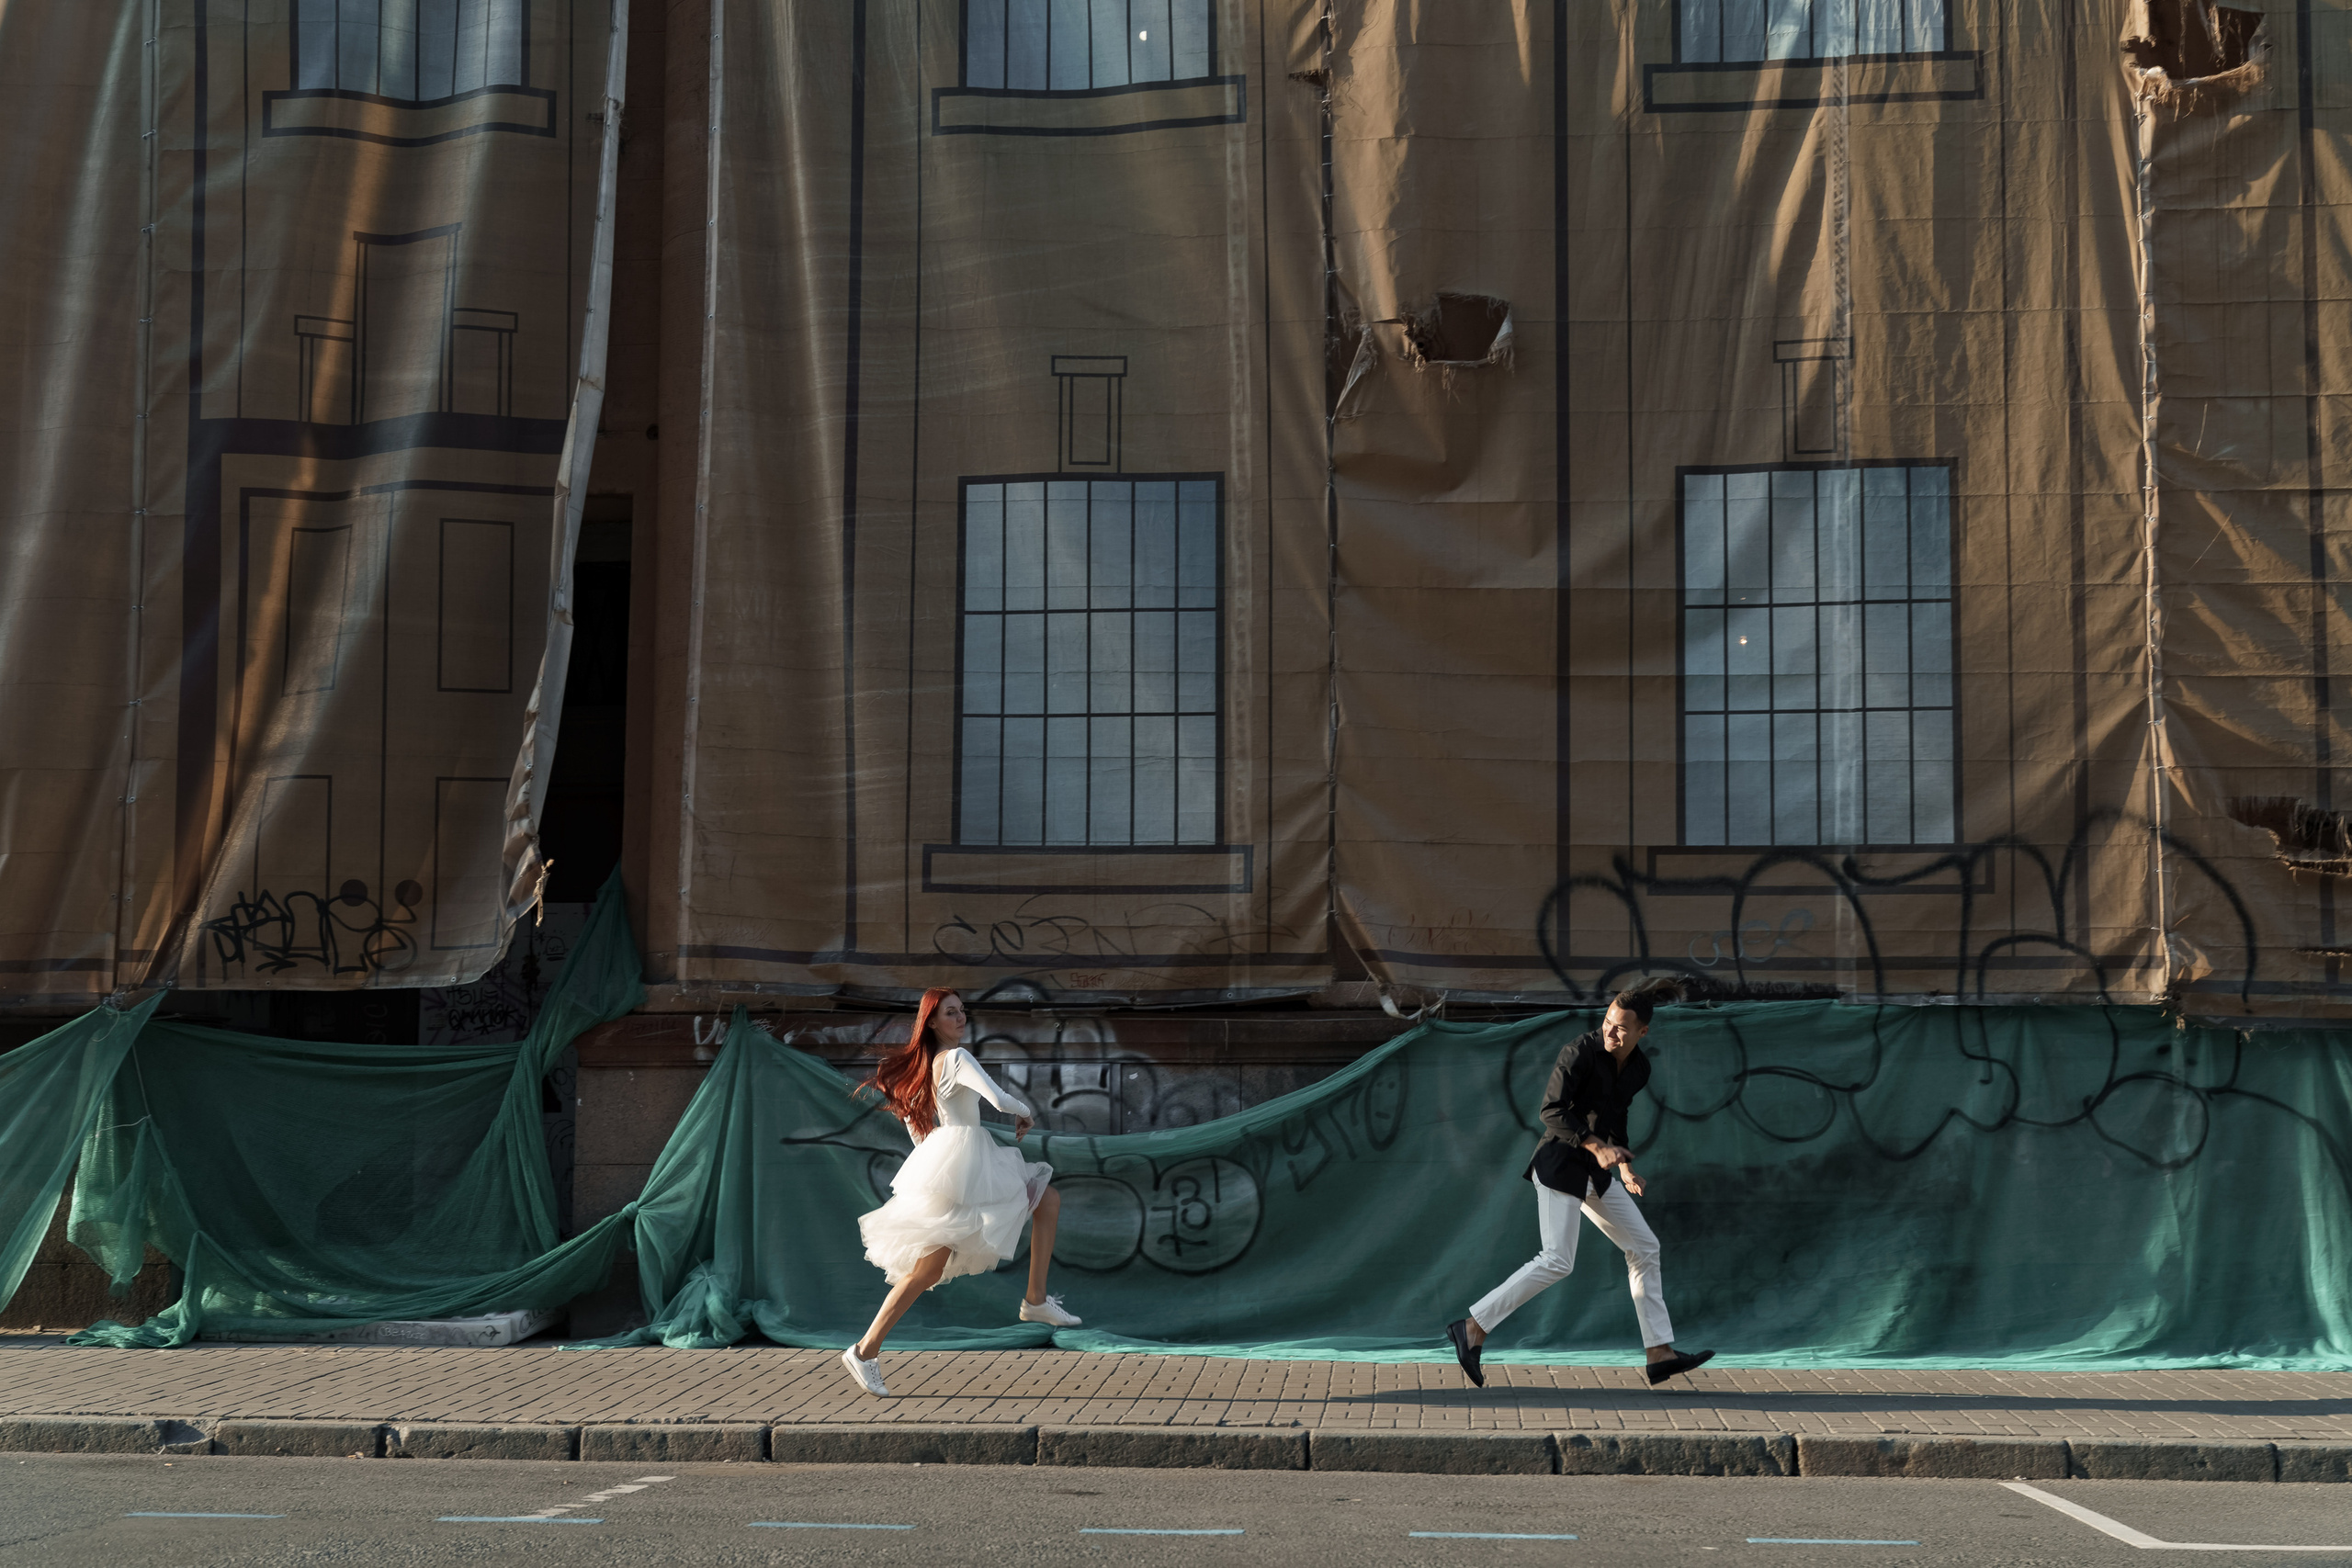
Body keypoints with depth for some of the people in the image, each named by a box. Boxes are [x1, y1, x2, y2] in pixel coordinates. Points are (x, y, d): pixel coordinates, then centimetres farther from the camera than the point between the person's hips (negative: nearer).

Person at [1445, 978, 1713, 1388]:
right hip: (1559, 1162, -8)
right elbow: (1552, 1112, -19)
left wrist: (1624, 1165, 13)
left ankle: (1660, 1354, 16)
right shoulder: (1581, 1051, -16)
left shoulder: (1639, 1068, 6)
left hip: (1595, 1170, 8)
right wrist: (1596, 1146, -25)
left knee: (1644, 1248, 9)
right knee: (1557, 1261, -17)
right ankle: (1472, 1329, -14)